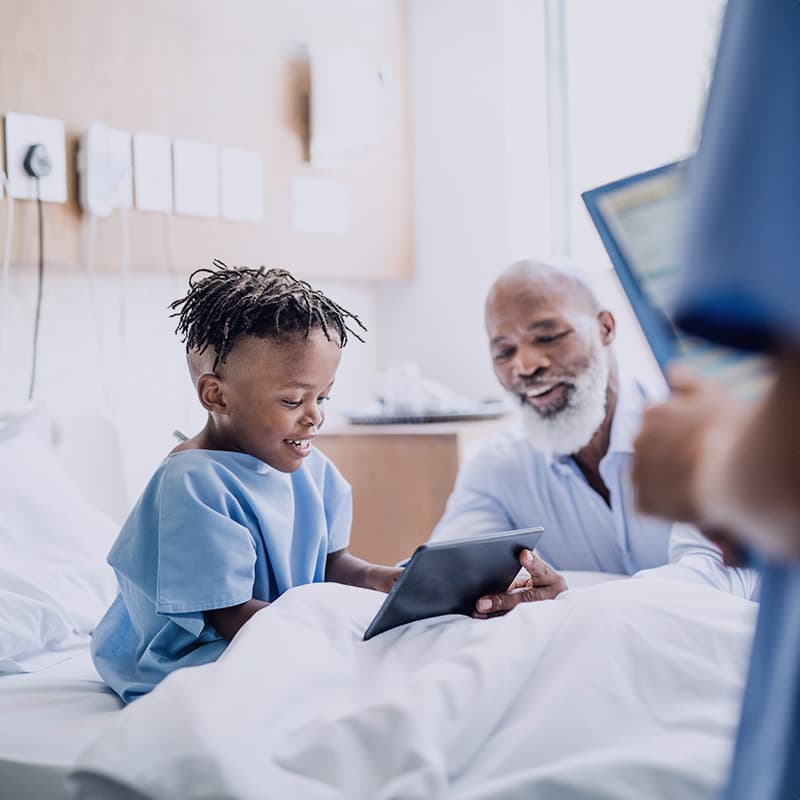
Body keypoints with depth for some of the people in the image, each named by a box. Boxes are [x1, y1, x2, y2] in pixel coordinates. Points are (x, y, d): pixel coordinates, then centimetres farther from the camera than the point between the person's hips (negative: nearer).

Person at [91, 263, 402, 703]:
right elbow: (231, 618, -22)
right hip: (192, 662, -8)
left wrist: (373, 578, -12)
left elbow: (329, 562, 11)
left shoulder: (306, 466, 5)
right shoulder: (193, 485, -22)